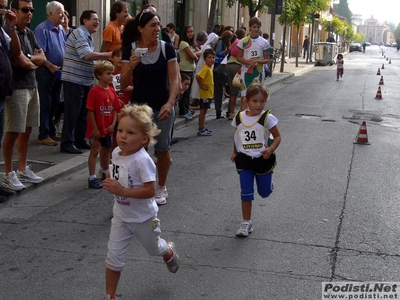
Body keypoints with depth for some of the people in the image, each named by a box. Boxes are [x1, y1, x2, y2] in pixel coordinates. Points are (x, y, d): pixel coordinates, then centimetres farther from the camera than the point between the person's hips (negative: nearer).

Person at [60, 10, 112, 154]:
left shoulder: (90, 37, 15)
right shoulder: (79, 33, -14)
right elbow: (87, 55, -23)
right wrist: (109, 54, -20)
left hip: (86, 81, 9)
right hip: (74, 80, -9)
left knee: (84, 112, 13)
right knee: (72, 112, -5)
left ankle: (80, 139, 23)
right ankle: (67, 143, 2)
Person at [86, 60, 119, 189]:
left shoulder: (112, 91, 4)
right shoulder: (94, 91, -15)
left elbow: (115, 109, 7)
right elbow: (90, 111, -16)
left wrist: (113, 124, -4)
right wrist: (94, 128, -17)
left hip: (107, 129, 6)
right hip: (96, 129, -6)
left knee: (106, 150, 19)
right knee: (95, 151, -1)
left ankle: (106, 174, 36)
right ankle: (92, 178, 5)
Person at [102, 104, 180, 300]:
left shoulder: (142, 160, -30)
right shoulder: (116, 153, -7)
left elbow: (150, 190, -31)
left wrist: (121, 190, -35)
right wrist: (110, 183, -7)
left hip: (143, 218, -5)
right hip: (121, 216, 5)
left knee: (154, 249, 25)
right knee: (113, 257, 2)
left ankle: (169, 252, 59)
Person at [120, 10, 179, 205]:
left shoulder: (167, 48, -6)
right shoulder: (130, 49, -6)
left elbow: (174, 78, -9)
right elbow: (123, 85, -7)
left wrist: (170, 103, -23)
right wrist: (130, 66, -25)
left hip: (162, 107, 0)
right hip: (138, 106, 0)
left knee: (162, 149, 10)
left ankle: (161, 187, 31)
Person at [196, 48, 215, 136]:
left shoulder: (210, 68, 11)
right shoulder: (206, 68, -18)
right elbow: (197, 76, -29)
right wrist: (201, 86, -20)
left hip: (209, 93, 9)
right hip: (205, 93, -9)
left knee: (204, 111, 14)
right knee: (203, 110, -4)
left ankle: (203, 128, 22)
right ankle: (201, 130, 0)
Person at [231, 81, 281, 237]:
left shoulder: (267, 118, -13)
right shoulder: (239, 117, -3)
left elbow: (277, 137, -6)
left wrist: (270, 149, -23)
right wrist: (235, 153, 11)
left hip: (263, 160, -2)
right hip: (244, 160, 2)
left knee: (264, 192, 13)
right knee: (246, 193, 2)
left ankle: (266, 182, 49)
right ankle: (246, 223, 14)